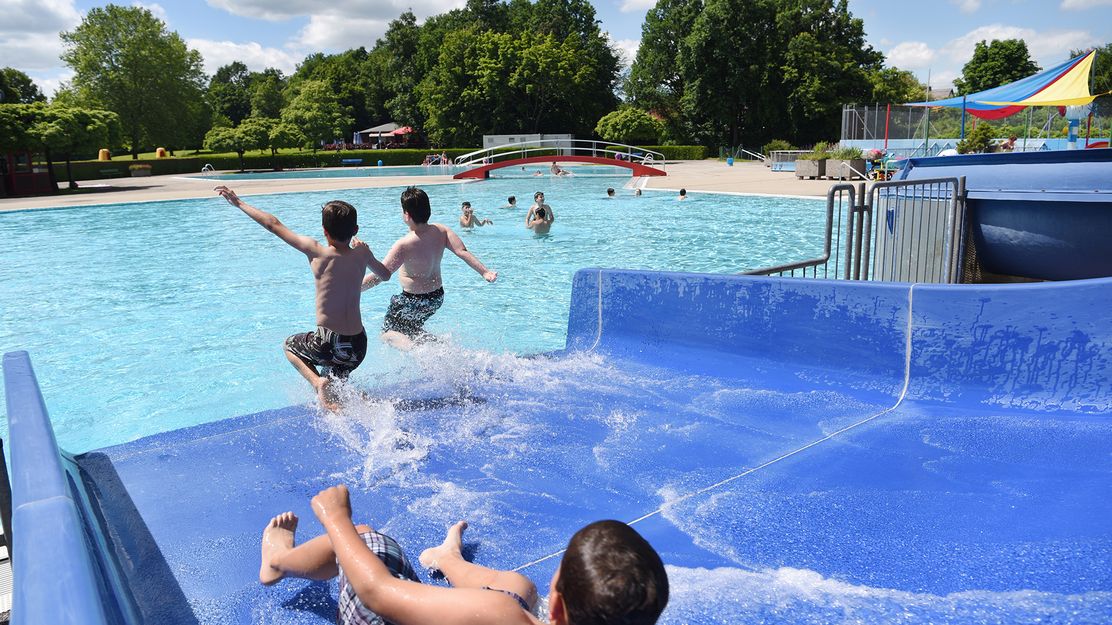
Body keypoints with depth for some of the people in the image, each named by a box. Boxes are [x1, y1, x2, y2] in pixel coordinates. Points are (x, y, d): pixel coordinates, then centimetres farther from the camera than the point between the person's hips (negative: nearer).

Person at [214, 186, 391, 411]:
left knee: (290, 345, 28)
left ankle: (317, 382, 2)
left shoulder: (316, 252, -11)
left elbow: (274, 225, -1)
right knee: (334, 380, 33)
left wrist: (239, 203, 10)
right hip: (358, 345, 5)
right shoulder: (362, 253, -1)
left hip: (329, 344, -5)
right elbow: (385, 275, 20)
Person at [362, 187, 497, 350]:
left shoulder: (404, 245, -26)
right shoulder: (441, 231, -10)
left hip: (414, 301, -7)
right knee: (412, 329, 32)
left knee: (388, 333, 11)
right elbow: (462, 252, -18)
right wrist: (485, 272, -16)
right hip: (438, 296, 7)